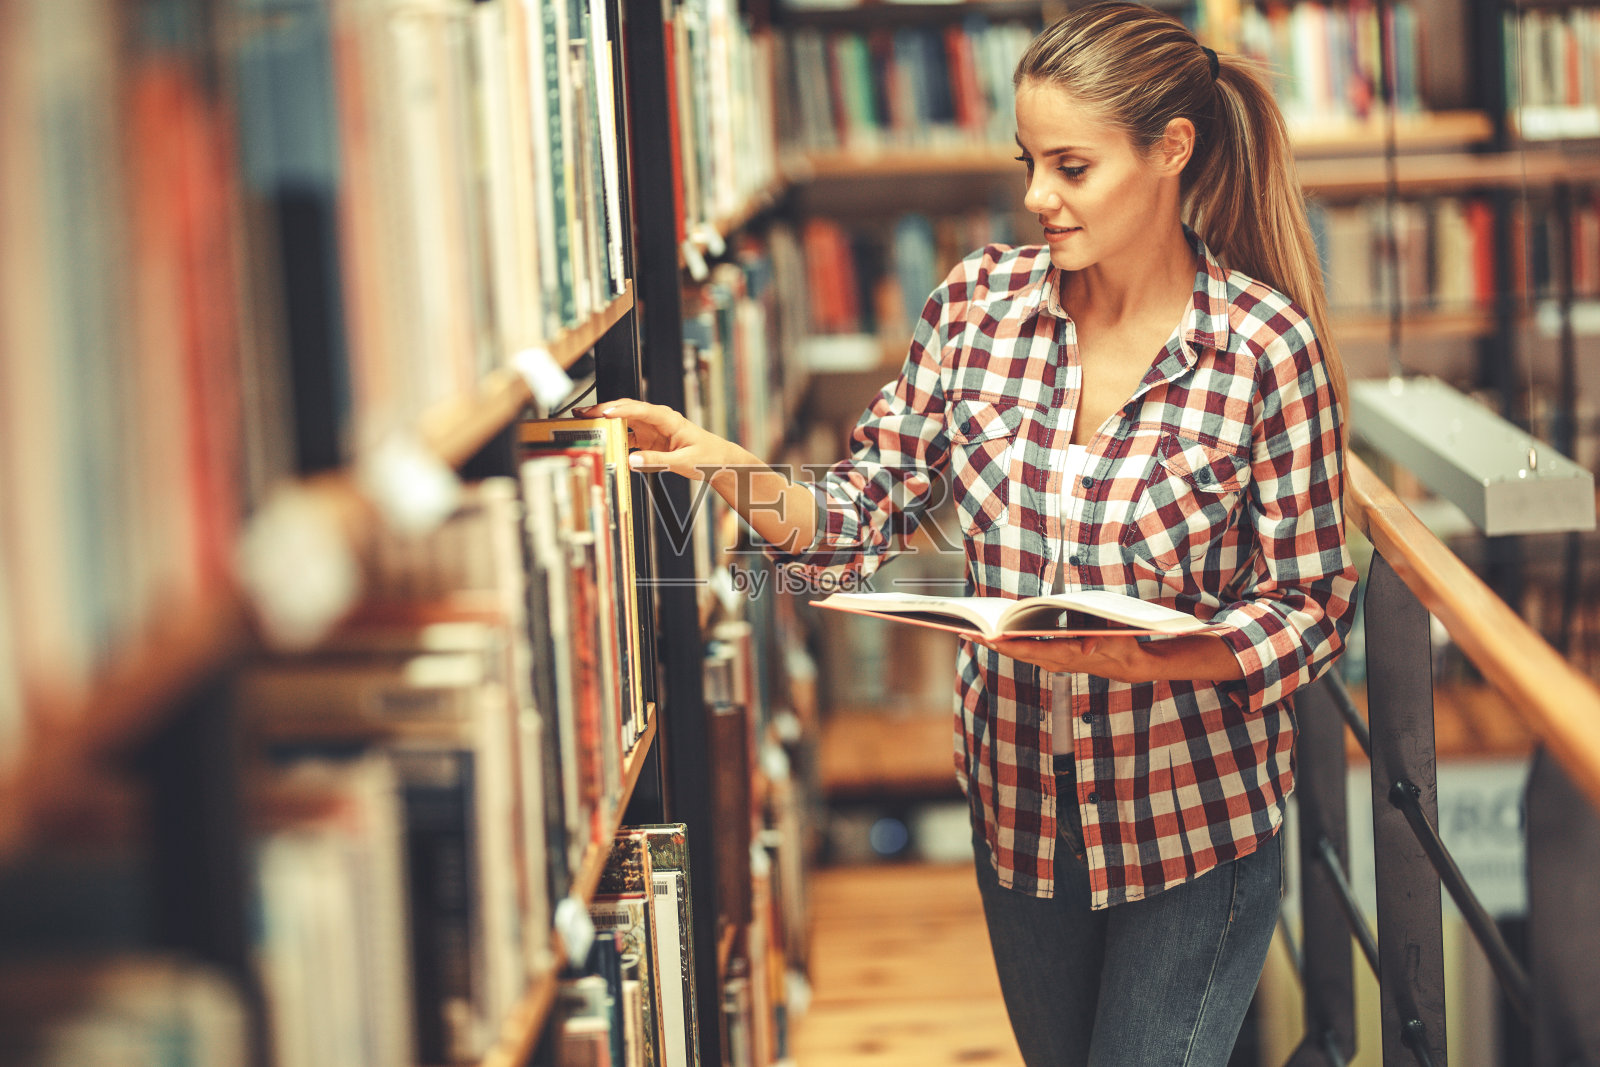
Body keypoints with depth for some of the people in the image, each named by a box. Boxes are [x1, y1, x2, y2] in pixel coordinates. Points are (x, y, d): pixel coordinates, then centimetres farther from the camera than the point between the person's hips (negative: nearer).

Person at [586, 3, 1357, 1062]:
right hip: (1019, 803, 4)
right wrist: (730, 468, -20)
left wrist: (1135, 657, -27)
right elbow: (868, 513, -3)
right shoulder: (981, 299, -5)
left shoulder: (1267, 346, -16)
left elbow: (1311, 608, -12)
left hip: (1195, 820, -4)